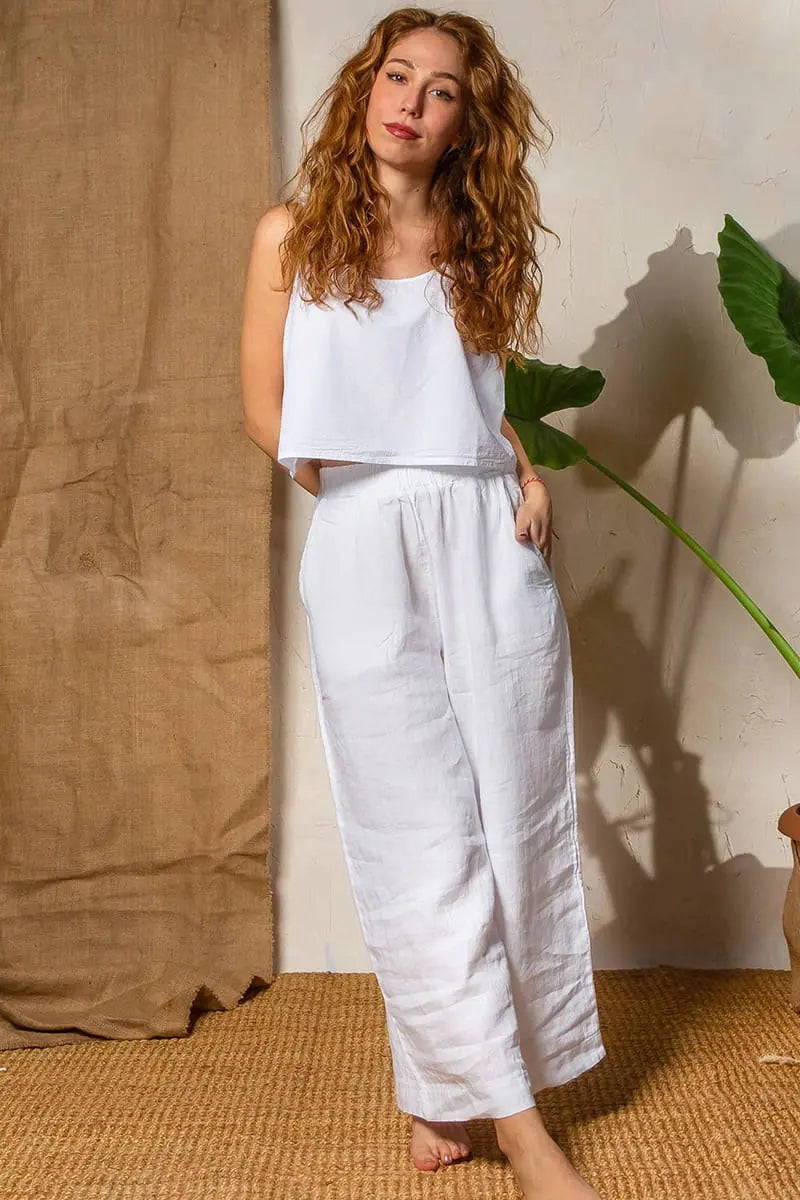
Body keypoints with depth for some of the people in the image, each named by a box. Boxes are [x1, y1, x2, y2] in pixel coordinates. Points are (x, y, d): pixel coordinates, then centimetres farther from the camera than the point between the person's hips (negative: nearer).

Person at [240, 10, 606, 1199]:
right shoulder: (294, 235, 6)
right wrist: (368, 492, -2)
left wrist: (528, 472, 2)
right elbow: (267, 407, 7)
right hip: (366, 555, -3)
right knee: (423, 840, -3)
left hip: (491, 543, 3)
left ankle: (442, 1085, 22)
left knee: (510, 817, 4)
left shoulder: (481, 245, 13)